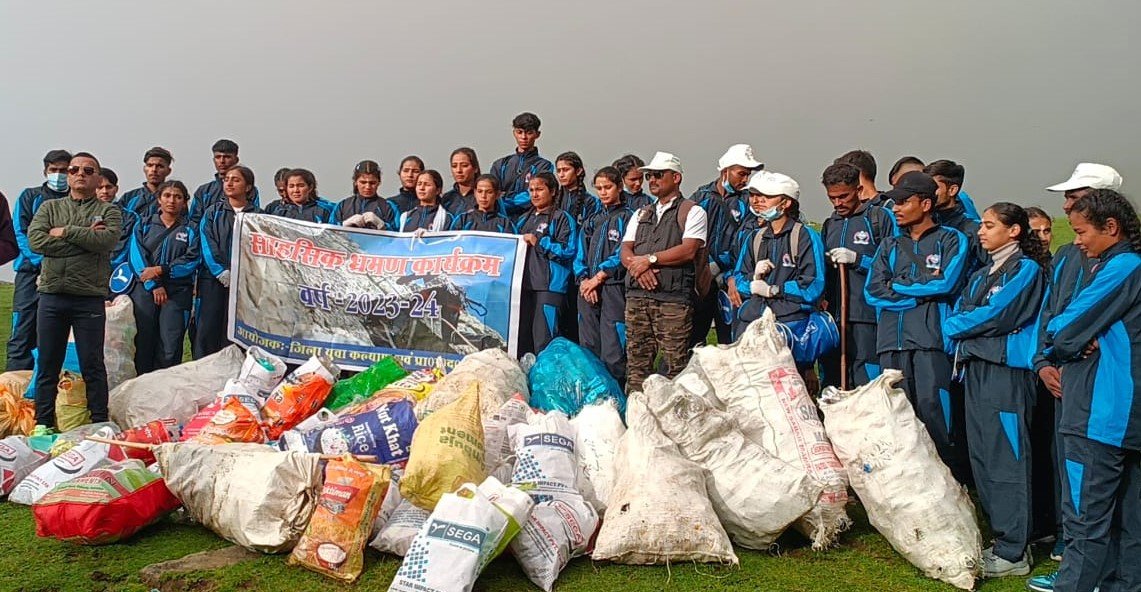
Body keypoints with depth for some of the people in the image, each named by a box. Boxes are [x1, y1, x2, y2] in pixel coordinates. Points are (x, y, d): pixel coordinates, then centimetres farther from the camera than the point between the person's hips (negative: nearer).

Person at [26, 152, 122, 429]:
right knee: (47, 365, 8)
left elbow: (107, 240, -13)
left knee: (92, 366, 2)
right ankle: (43, 425, 16)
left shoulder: (109, 212, 8)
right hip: (51, 295, 3)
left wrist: (65, 232, -7)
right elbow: (36, 240, -4)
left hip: (89, 299, -3)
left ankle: (100, 425, 9)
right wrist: (86, 238, -7)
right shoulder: (49, 207, 15)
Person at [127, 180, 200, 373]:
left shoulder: (190, 230, 11)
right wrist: (154, 285, -11)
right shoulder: (144, 226, 14)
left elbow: (192, 260, -2)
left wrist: (161, 270, -13)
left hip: (177, 292, -1)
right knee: (143, 343, 1)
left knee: (170, 348, -7)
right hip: (145, 290, 1)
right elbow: (136, 256, 1)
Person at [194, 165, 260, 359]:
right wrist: (221, 272, -13)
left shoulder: (257, 215, 9)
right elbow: (207, 245, 2)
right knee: (206, 330, -4)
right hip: (213, 279, 1)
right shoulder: (212, 212, 13)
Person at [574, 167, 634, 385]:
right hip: (588, 291, 6)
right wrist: (584, 279, -3)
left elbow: (623, 253, -8)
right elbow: (581, 255, 14)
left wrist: (598, 277, -8)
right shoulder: (592, 222, 21)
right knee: (588, 349, 7)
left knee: (612, 352, -10)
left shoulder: (627, 217, 3)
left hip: (613, 288, -6)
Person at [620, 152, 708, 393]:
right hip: (637, 295, 5)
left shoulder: (692, 212, 6)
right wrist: (640, 267, -9)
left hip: (674, 298, -5)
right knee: (636, 362, 4)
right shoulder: (641, 214, 24)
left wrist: (649, 259, -8)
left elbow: (688, 250, -8)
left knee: (674, 364, -7)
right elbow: (625, 252, 13)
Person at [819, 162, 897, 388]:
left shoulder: (880, 217, 1)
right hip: (833, 317, 6)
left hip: (868, 316, -6)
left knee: (866, 385, -6)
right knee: (832, 386, 9)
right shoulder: (830, 224, 20)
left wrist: (857, 259, -12)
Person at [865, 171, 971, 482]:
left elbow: (946, 283, -8)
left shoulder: (952, 240, 9)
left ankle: (952, 478, 1)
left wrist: (897, 285, 3)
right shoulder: (889, 246, 21)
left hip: (932, 337, -4)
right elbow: (873, 291, 7)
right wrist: (922, 289, -3)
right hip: (891, 339, 4)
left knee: (932, 407, -11)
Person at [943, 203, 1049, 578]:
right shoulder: (981, 275, 20)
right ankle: (1001, 537, 21)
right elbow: (956, 314, 14)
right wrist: (958, 328, -6)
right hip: (976, 370, 8)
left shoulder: (1026, 269, -4)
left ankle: (1013, 553, -1)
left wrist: (956, 326, -1)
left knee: (1007, 460, -7)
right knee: (982, 457, 10)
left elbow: (996, 316, -14)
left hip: (1008, 371, -8)